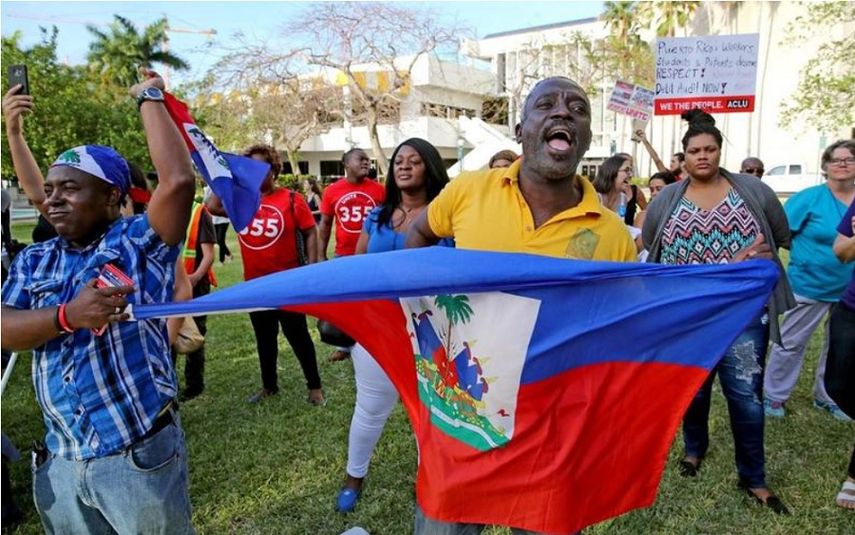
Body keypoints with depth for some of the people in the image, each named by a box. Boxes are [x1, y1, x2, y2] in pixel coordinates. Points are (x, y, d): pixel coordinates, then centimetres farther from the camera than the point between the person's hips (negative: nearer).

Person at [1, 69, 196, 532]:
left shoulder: (139, 243, -7)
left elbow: (178, 181, -22)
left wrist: (149, 97, -11)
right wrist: (69, 315, -20)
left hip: (139, 456, -5)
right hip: (60, 462, 5)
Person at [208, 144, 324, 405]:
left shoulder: (291, 199, -9)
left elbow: (310, 233, -6)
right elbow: (213, 206, -11)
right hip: (255, 283, 5)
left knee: (298, 335, 5)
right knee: (264, 338, 18)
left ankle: (314, 386, 19)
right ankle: (269, 385, 35)